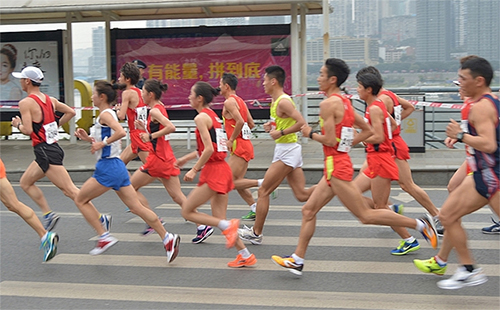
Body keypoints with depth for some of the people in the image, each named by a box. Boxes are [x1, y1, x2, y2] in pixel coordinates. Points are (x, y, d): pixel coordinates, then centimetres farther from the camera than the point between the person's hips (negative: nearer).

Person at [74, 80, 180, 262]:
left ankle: (104, 237, 4)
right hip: (117, 167, 9)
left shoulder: (105, 114, -11)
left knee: (81, 200, 5)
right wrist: (88, 138, 14)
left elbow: (121, 132, -29)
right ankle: (167, 238, 1)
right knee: (136, 207, 5)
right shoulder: (109, 114, 18)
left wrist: (102, 143, -20)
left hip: (108, 167, -9)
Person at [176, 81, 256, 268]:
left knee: (187, 212, 0)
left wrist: (194, 169, -13)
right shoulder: (212, 115, 17)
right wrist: (186, 158, 31)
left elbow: (209, 149, -20)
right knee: (218, 219, 12)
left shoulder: (201, 117, -11)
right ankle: (246, 256, 11)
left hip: (213, 171, -9)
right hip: (222, 169, 9)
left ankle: (228, 226, -11)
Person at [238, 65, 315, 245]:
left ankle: (256, 233, 8)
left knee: (263, 191, -1)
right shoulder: (276, 102, 14)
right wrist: (272, 126, 9)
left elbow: (301, 123, -24)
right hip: (287, 151, 10)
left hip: (287, 151, -10)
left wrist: (281, 133, -20)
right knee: (302, 195, 6)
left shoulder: (283, 101, -16)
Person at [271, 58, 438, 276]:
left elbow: (330, 140, -21)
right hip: (337, 164, 10)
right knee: (308, 210, 12)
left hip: (336, 166, -10)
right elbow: (367, 130, 18)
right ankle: (297, 260, 17)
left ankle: (419, 224, -1)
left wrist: (310, 134, -4)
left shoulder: (328, 104, -15)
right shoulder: (345, 102, 13)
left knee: (366, 215, -5)